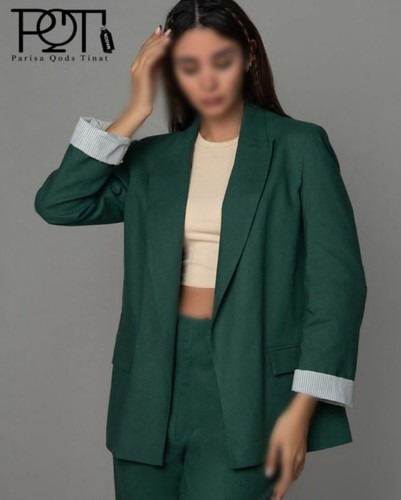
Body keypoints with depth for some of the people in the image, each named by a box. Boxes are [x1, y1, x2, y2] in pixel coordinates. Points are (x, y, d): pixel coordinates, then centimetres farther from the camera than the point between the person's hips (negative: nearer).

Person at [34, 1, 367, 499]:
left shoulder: (297, 146, -1)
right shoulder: (153, 159, 10)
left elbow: (337, 277, -5)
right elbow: (57, 204, -2)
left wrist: (301, 408, -12)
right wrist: (135, 112, -3)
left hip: (244, 382, -4)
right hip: (155, 378, 4)